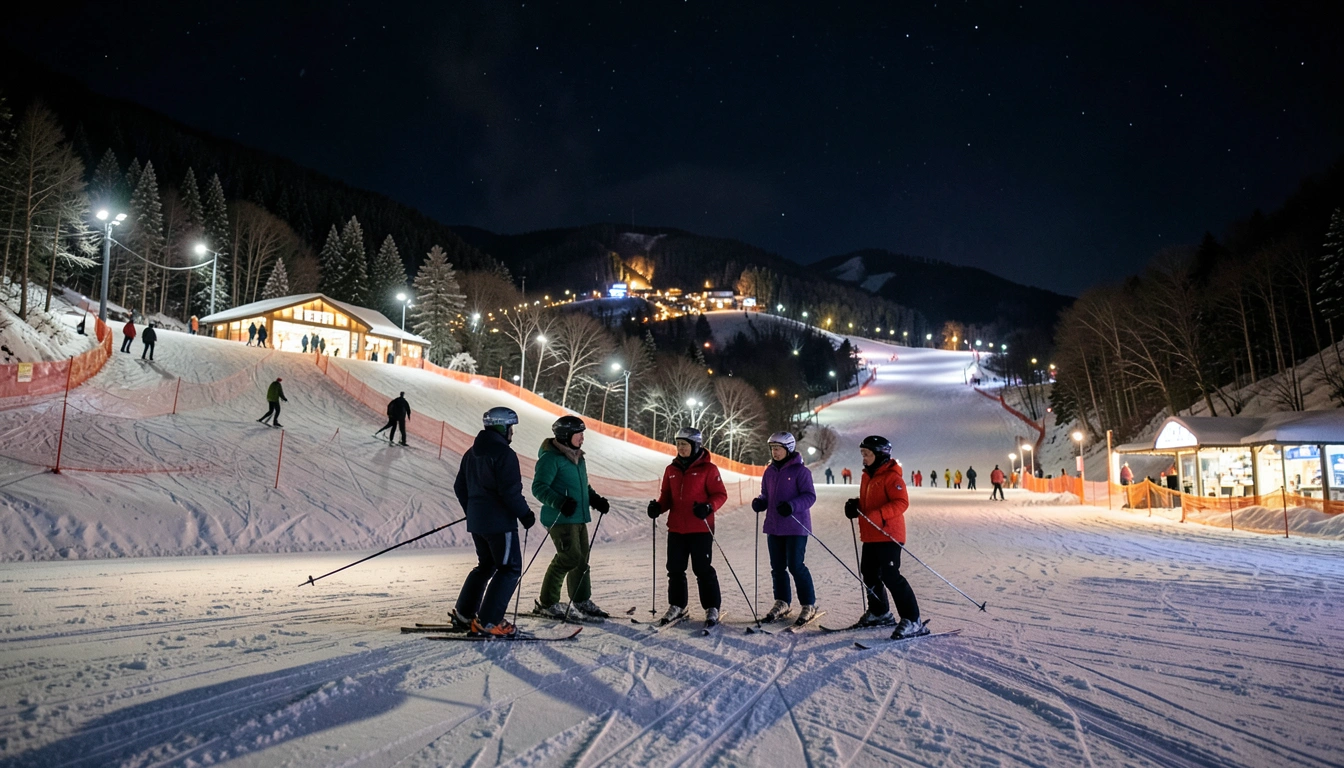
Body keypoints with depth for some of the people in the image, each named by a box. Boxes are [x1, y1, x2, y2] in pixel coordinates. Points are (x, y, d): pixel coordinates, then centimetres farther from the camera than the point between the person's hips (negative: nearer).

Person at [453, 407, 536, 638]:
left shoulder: (471, 453, 13)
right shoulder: (504, 454, -15)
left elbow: (460, 487, 18)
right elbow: (511, 491, -21)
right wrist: (525, 514, -10)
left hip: (476, 521, 9)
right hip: (500, 522, -9)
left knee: (486, 565, 22)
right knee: (510, 569, -2)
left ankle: (463, 613, 24)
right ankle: (488, 622, -6)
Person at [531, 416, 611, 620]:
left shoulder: (578, 459, 17)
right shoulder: (551, 458, -12)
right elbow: (539, 487, -19)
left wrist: (596, 500, 11)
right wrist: (560, 502, -32)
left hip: (579, 518, 9)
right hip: (560, 519, -9)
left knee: (582, 560, 13)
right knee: (569, 557, -14)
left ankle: (582, 602, 25)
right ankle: (546, 603, -2)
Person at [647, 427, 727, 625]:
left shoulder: (707, 469, -5)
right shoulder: (671, 470, 10)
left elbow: (720, 494, -5)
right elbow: (666, 495, 14)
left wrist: (708, 507, -23)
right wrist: (658, 506, -6)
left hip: (700, 529, -5)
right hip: (676, 528, 5)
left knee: (703, 569, 0)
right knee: (675, 569, 11)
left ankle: (712, 607, 12)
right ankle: (676, 605, 25)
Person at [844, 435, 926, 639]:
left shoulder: (891, 476, -13)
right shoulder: (867, 475, 16)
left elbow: (901, 503, -22)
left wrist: (878, 515, -31)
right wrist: (855, 506, 4)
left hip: (888, 535, -10)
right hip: (870, 536, 10)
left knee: (890, 576, -13)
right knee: (869, 574, 17)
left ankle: (912, 621, -7)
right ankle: (880, 613, 34)